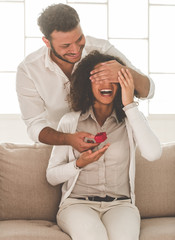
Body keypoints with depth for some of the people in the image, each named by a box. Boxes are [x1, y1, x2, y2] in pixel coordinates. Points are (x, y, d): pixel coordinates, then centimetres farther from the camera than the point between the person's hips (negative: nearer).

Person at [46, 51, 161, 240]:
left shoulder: (131, 120, 6)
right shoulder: (70, 121, 6)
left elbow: (153, 153, -16)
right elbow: (51, 176, 7)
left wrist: (129, 104, -14)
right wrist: (79, 164, -12)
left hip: (120, 205, 1)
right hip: (77, 203, 0)